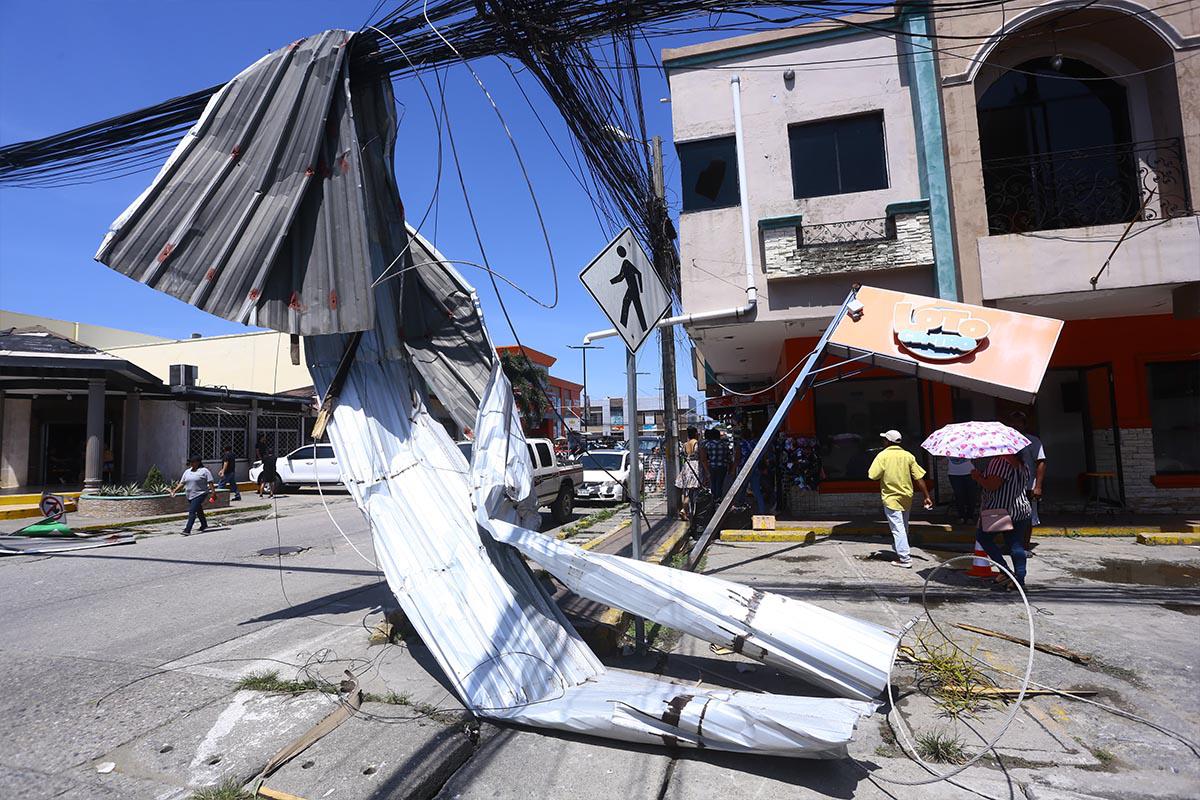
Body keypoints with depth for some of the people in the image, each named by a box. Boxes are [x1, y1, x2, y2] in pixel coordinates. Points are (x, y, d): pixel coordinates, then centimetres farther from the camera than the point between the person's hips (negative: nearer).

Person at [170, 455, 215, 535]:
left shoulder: (204, 471, -7)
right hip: (190, 496, 7)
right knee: (198, 511, 20)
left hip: (200, 495, -7)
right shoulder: (187, 471, 12)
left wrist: (213, 492, -15)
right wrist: (175, 490, 0)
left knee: (192, 511, -16)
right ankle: (204, 525, 35)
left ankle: (187, 530, -19)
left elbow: (210, 483, -10)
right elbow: (182, 483, 12)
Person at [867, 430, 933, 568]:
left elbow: (873, 475, -15)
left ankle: (905, 559, -7)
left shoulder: (882, 455, -11)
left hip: (891, 498, -5)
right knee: (904, 527, 19)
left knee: (898, 529, -4)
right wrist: (927, 496, 2)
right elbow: (919, 477, -1)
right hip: (907, 497, 5)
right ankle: (901, 553, 31)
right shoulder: (908, 455, 1)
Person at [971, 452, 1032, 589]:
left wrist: (977, 477, -7)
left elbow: (992, 486, -24)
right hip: (1022, 512, 8)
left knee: (982, 537, 10)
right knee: (1017, 545, 11)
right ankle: (1020, 578, 11)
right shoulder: (1021, 463, 11)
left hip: (998, 512, -8)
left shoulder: (1000, 461, -19)